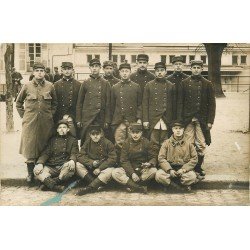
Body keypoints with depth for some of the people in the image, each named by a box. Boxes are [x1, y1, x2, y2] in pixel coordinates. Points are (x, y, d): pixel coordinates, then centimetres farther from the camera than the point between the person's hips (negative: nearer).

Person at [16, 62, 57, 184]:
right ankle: (30, 173, 11)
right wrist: (24, 116, 5)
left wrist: (51, 114, 7)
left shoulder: (50, 86, 3)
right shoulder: (27, 86, 1)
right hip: (30, 122, -1)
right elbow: (18, 103, 12)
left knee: (45, 147, 7)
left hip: (46, 123, 1)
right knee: (30, 147, 0)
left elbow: (55, 103, 16)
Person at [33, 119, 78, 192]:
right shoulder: (53, 140, 22)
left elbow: (74, 153, 3)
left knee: (70, 167, -36)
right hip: (51, 167, 2)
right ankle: (55, 186, -48)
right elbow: (45, 153, 11)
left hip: (64, 167, -2)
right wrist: (40, 163, -10)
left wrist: (72, 160, -23)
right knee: (37, 171, -27)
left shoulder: (72, 140, 17)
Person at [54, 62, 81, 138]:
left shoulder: (78, 85, 7)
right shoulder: (56, 85, 9)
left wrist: (71, 117, -4)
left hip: (74, 118, -1)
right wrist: (63, 116, -3)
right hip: (59, 119, 1)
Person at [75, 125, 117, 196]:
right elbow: (80, 156, -6)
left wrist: (100, 168, -23)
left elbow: (112, 159, -15)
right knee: (78, 165, -21)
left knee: (110, 170, -35)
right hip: (90, 168, 3)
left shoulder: (108, 143, -10)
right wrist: (92, 163, -22)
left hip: (103, 168, -3)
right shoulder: (87, 142, -3)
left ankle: (89, 188, -39)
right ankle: (96, 185, -30)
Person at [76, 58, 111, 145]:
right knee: (85, 141, 2)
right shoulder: (85, 83, 7)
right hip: (86, 118, 0)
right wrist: (78, 120, 2)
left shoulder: (106, 84, 5)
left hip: (100, 119, 0)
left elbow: (108, 104, 3)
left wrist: (107, 121, -3)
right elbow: (79, 103, 8)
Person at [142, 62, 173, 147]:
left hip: (166, 120, 1)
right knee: (153, 143, 0)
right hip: (153, 120, -1)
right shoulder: (149, 85, 5)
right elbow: (145, 103, 3)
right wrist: (145, 120, -3)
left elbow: (173, 104, 8)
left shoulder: (170, 86, 7)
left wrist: (173, 120, 3)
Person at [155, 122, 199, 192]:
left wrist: (183, 169, -12)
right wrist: (169, 170, -17)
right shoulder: (166, 143, 5)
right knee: (158, 175, -30)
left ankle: (171, 185, -11)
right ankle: (183, 188, -18)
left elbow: (194, 158, 1)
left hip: (184, 168, 0)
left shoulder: (188, 144, 6)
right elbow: (161, 158, -2)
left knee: (192, 176, -32)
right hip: (169, 168, 0)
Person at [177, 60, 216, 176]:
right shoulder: (184, 83, 5)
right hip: (187, 119, 0)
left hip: (202, 120, 0)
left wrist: (210, 121, -3)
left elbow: (212, 104, 3)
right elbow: (180, 102, 4)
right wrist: (179, 119, -3)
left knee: (201, 145, 4)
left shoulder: (207, 84, 4)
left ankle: (198, 166, 18)